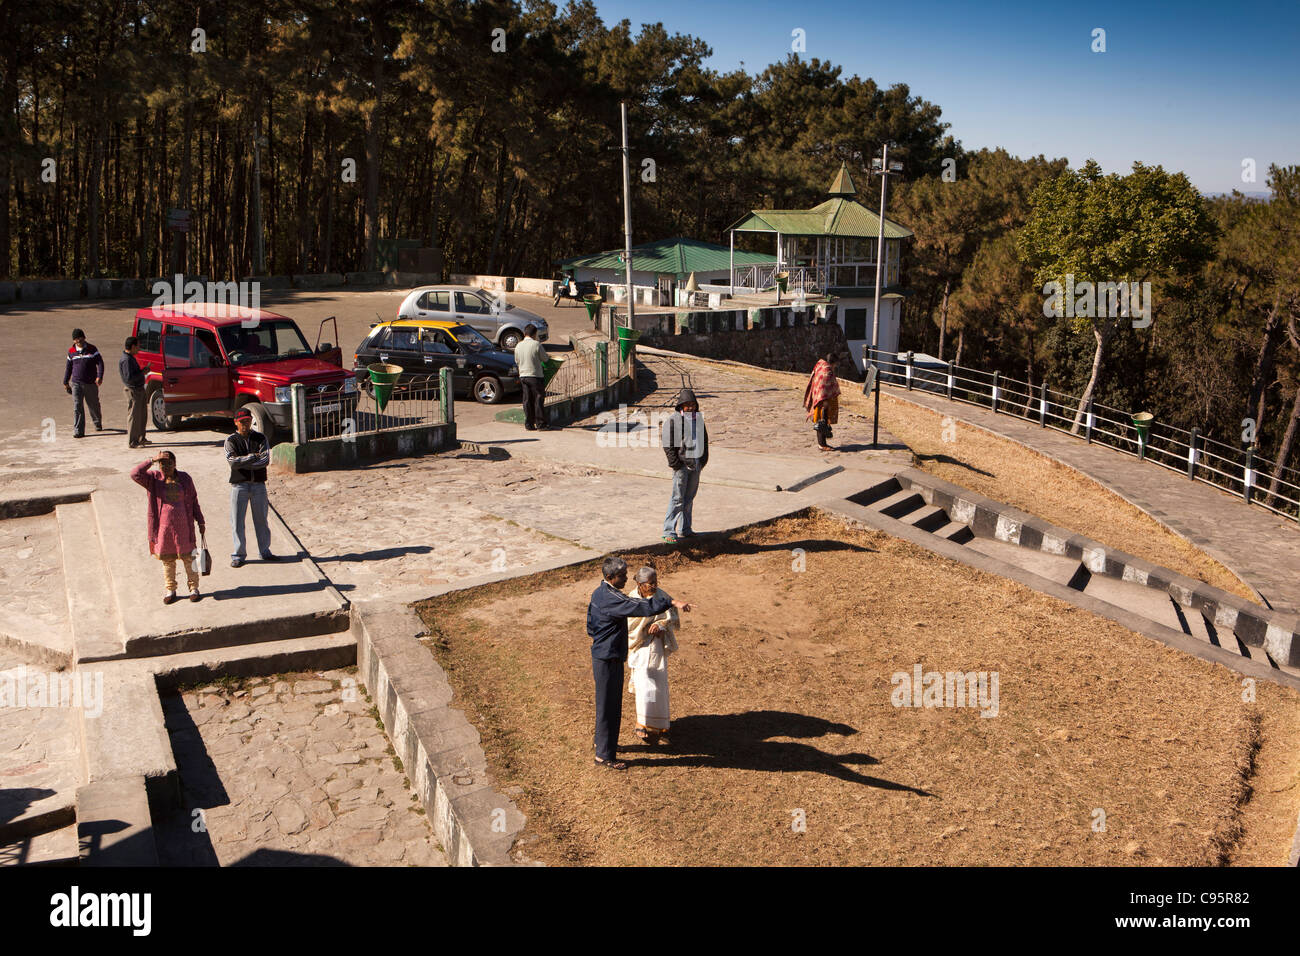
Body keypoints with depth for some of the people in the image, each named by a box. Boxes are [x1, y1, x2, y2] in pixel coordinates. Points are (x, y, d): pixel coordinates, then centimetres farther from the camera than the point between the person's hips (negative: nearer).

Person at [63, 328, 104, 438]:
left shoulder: (92, 349, -2)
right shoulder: (71, 352, 6)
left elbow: (100, 363, -6)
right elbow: (68, 367, 15)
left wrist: (99, 377, -21)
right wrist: (65, 382, 18)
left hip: (91, 383, -1)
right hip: (76, 383, 1)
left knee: (94, 405, 11)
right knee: (77, 407, -7)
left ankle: (98, 424, 36)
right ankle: (78, 430, -7)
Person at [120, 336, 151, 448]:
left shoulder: (130, 358, 14)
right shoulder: (126, 360, -19)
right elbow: (129, 377, -24)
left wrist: (143, 370, 12)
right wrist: (142, 373, -16)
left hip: (139, 389, 11)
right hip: (132, 390, -11)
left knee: (141, 415, 18)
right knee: (133, 416, -5)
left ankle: (141, 438, 28)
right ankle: (132, 442, 0)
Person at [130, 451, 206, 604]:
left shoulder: (185, 479, 2)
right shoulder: (153, 480, 0)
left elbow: (193, 501, 8)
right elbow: (135, 474, -18)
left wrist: (201, 522, 8)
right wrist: (151, 460, -19)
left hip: (183, 527, 0)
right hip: (163, 527, 0)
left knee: (188, 557, 5)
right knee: (167, 560, 9)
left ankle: (193, 587, 19)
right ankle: (170, 590, 23)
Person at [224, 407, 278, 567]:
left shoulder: (261, 438, 7)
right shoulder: (231, 441, 3)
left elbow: (265, 460, -8)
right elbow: (232, 461, -13)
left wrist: (242, 462, -12)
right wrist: (252, 457, -12)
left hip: (258, 484, 1)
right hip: (239, 484, -1)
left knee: (261, 519, 9)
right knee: (237, 521, -1)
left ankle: (264, 551, 21)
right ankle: (238, 555, 8)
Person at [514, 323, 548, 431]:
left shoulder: (518, 346, 3)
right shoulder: (536, 344, -12)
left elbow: (517, 361, 13)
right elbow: (545, 357, -3)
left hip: (523, 375, 5)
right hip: (536, 375, -5)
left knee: (527, 400, 9)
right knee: (539, 400, 1)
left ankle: (529, 424, 10)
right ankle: (540, 424, 1)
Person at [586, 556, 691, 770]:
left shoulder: (598, 593, 8)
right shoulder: (611, 598, -25)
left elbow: (590, 627, 18)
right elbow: (642, 607, -36)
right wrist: (672, 603, -40)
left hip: (600, 655, 10)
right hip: (609, 660, -10)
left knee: (606, 703, 24)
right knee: (608, 706, 0)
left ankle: (602, 741, 41)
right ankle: (604, 756, 10)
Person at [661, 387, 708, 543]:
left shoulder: (699, 418, 10)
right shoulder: (673, 420, -10)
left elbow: (705, 440, 20)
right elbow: (668, 445, -10)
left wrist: (703, 460, 12)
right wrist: (676, 464, -14)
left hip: (696, 464, 6)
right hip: (681, 464, -6)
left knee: (689, 498, 12)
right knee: (678, 498, -7)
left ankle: (685, 529, 21)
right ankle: (668, 531, -1)